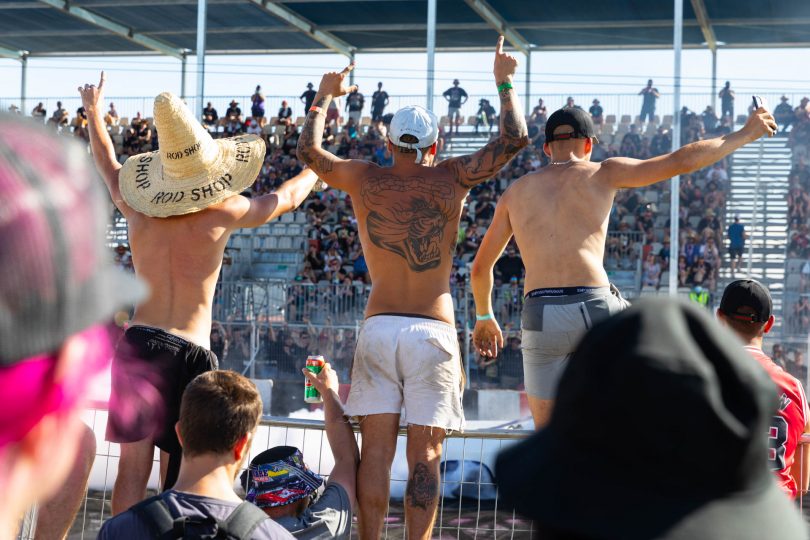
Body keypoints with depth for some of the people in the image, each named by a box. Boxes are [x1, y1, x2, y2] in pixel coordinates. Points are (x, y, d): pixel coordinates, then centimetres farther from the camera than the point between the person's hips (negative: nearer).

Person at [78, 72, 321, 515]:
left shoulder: (138, 210, 3)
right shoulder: (224, 212, -5)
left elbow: (107, 166, 25)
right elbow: (286, 199, 13)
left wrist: (94, 113, 43)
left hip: (137, 344, 3)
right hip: (190, 353, -2)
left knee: (133, 466, 4)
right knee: (176, 472, 4)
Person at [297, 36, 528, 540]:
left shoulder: (366, 179, 4)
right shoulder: (451, 178, 0)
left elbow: (309, 149, 19)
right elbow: (514, 139, 5)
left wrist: (325, 97, 32)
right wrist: (505, 81, 18)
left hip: (378, 326, 1)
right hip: (434, 330, -1)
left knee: (376, 449, 3)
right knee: (425, 455, 1)